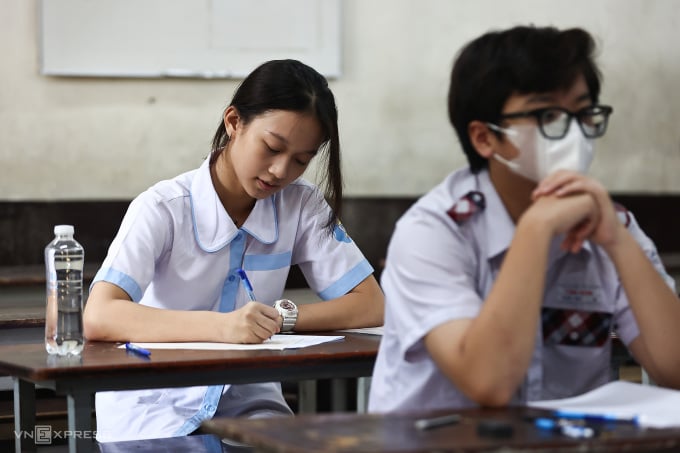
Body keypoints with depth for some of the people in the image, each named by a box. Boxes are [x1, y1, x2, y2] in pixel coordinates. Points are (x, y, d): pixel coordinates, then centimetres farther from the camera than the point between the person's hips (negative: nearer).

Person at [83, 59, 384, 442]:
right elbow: (99, 318, -27)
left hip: (249, 404, 3)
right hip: (156, 407, -3)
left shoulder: (303, 206, -2)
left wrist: (280, 319, -16)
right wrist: (219, 326, -39)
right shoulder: (161, 210, -13)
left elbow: (370, 306, -2)